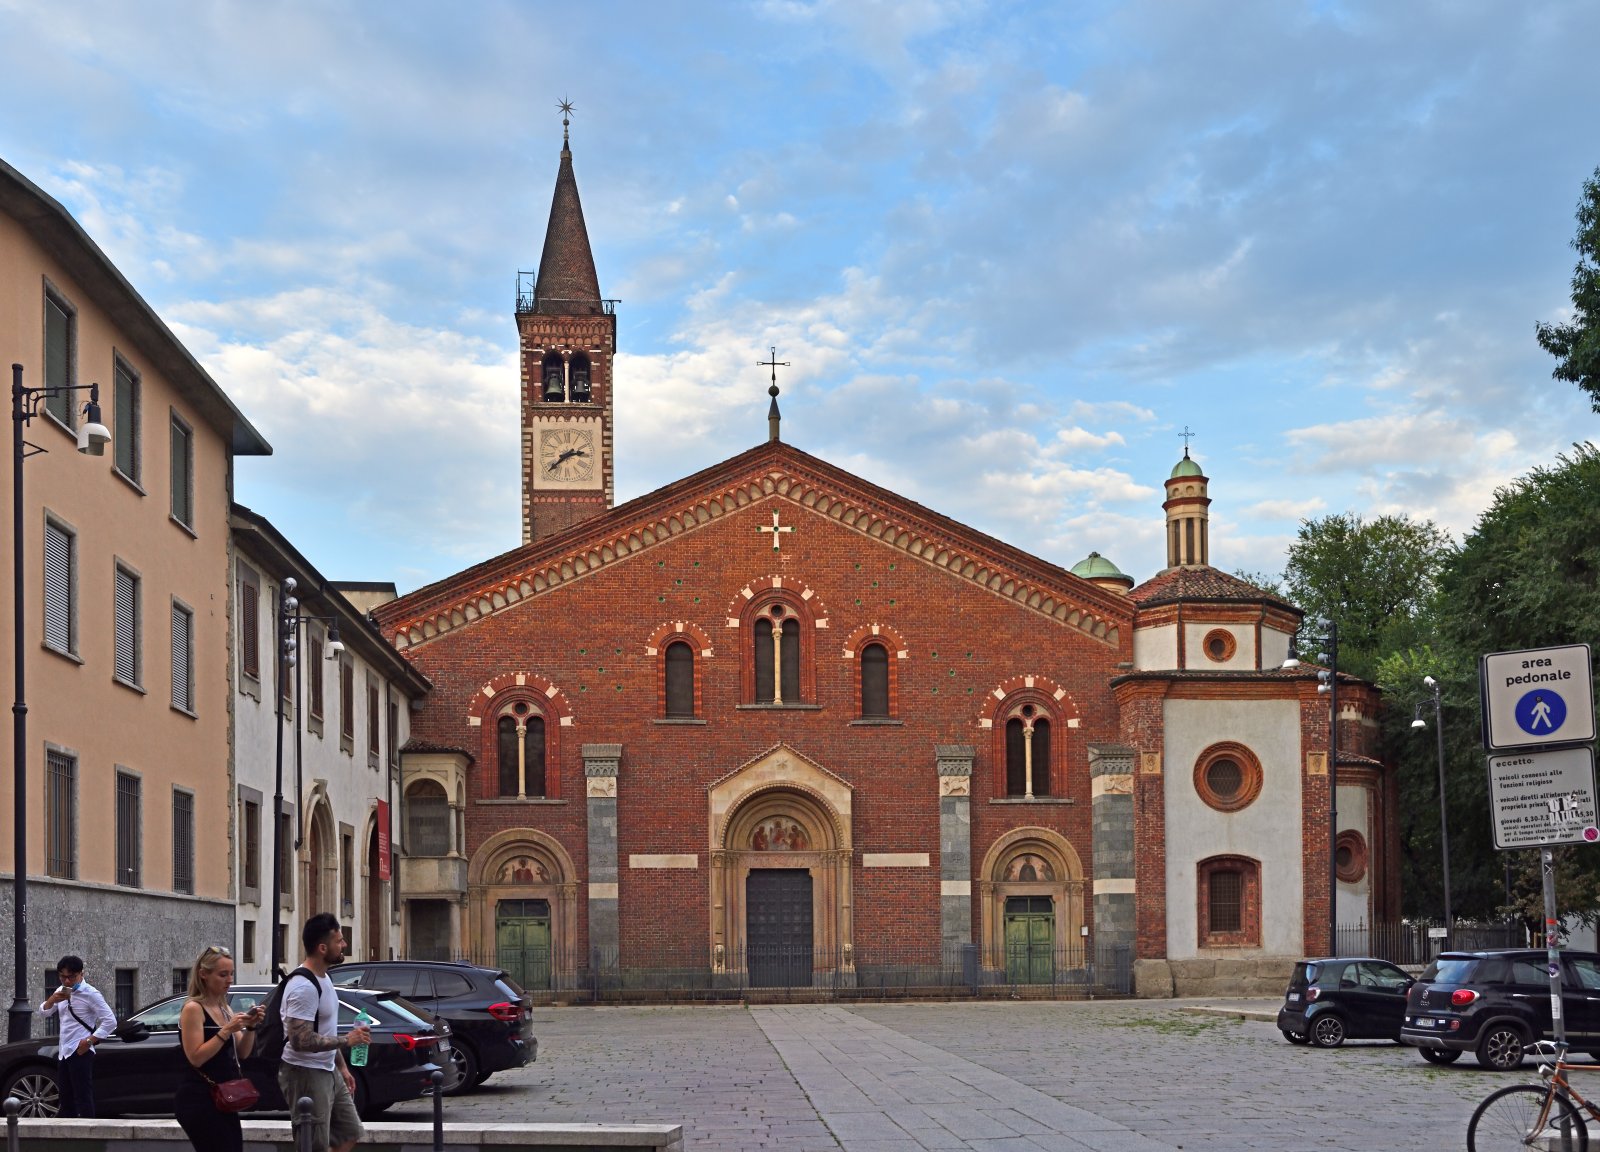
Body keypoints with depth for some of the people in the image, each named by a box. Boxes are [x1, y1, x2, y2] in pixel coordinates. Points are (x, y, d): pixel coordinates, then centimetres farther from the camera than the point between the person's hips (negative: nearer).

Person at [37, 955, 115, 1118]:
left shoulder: (90, 994, -11)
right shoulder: (62, 991, 13)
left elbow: (110, 1021, -14)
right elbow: (43, 1012, 16)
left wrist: (89, 1041, -18)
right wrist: (52, 999, -5)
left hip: (80, 1053, -8)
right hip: (64, 1052, 8)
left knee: (83, 1098, -10)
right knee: (67, 1101, 11)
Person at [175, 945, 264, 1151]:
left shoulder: (225, 1008, 13)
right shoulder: (193, 1008, -12)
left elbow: (242, 1053, 11)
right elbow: (196, 1058, -19)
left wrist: (250, 1027, -4)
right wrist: (227, 1031, -22)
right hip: (199, 1100, -9)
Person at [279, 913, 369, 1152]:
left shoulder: (323, 978, 10)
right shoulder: (303, 987, -23)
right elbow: (301, 1040, -29)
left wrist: (342, 1067, 19)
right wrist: (347, 1039, -22)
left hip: (328, 1071, 10)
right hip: (305, 1075, -10)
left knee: (350, 1132, 17)